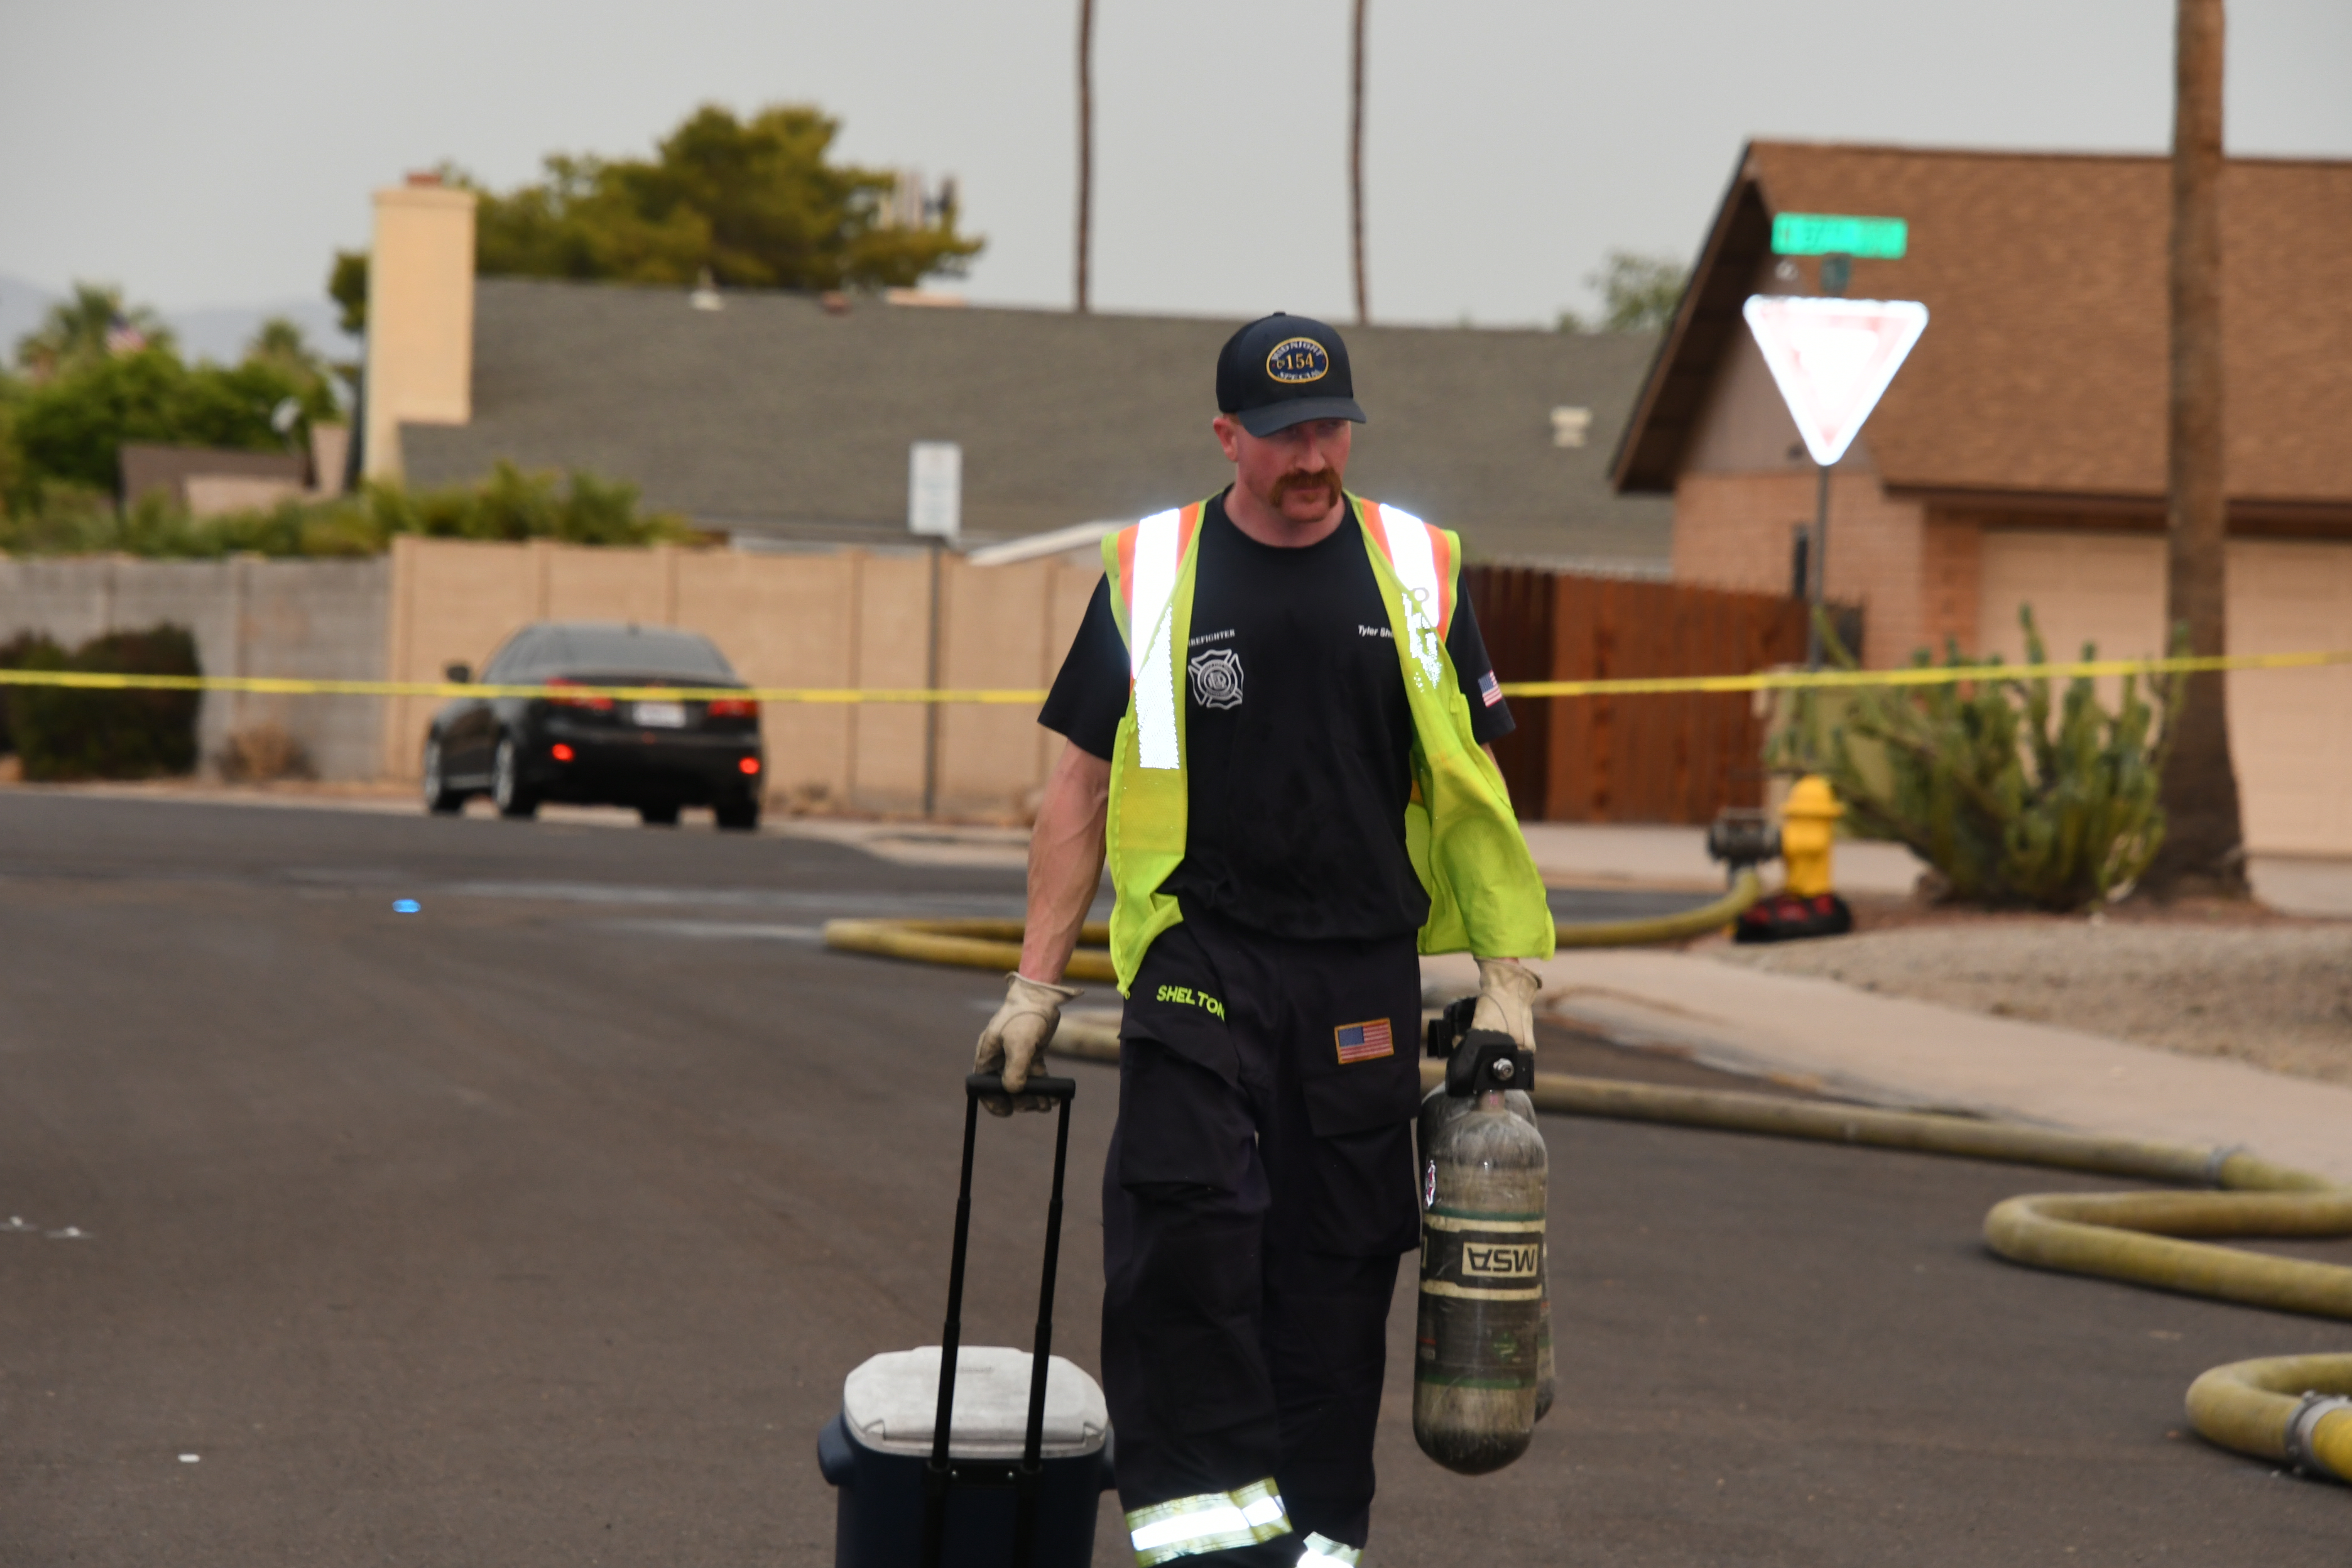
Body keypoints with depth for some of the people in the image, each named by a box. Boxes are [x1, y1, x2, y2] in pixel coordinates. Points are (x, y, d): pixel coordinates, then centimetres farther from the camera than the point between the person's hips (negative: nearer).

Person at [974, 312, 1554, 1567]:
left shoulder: (1418, 571, 7)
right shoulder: (1151, 574, 3)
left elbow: (1471, 788, 11)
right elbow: (1083, 782, 7)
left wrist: (1506, 979, 4)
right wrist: (1036, 984, 3)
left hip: (1364, 975, 2)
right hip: (1200, 956, -2)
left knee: (1339, 1253, 4)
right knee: (1184, 1213, -20)